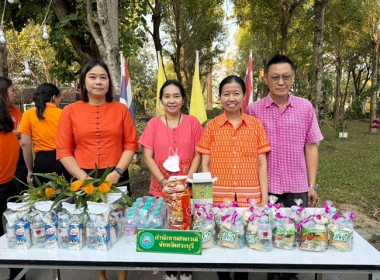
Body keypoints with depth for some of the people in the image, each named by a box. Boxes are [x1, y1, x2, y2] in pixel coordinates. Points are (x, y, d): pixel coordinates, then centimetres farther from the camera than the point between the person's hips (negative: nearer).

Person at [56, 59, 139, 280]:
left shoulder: (121, 109, 3)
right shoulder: (70, 111, 2)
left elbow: (131, 144, 1)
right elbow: (64, 150, -1)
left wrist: (117, 172, -12)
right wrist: (83, 177, -11)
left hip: (116, 179, 0)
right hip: (84, 181, 1)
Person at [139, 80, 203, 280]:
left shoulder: (192, 123, 0)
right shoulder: (153, 124, 1)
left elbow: (198, 155, 0)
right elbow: (147, 157, -3)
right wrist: (164, 181, -12)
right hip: (161, 188, 1)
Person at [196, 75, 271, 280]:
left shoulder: (256, 125, 3)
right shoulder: (211, 127, 1)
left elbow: (261, 164, 3)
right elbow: (205, 165, 1)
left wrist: (265, 198, -1)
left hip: (250, 198, 1)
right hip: (219, 198, 0)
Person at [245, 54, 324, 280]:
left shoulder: (306, 107, 0)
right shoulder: (254, 110, -3)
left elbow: (311, 147, 3)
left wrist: (312, 185, 1)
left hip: (297, 185, 1)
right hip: (264, 185, -1)